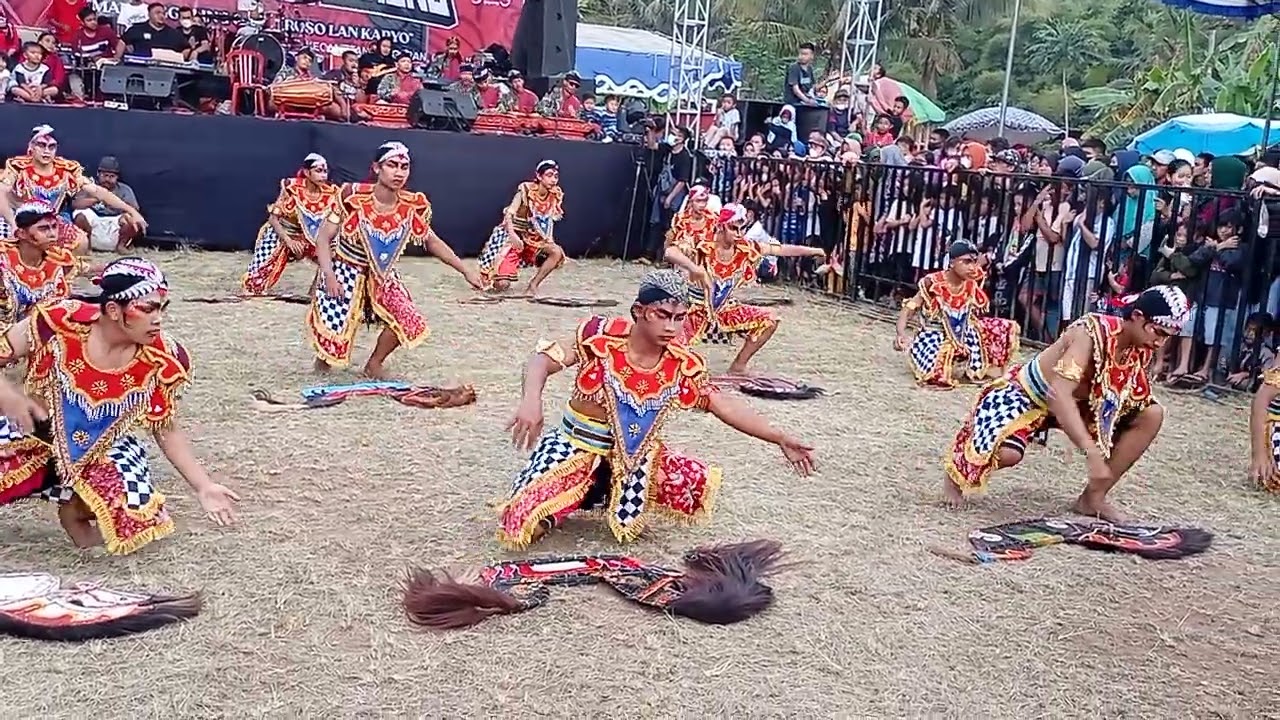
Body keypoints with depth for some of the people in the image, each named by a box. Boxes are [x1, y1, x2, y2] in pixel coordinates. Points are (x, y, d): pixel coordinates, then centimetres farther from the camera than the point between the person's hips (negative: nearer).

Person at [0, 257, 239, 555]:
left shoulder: (160, 361, -18)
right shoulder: (60, 322, -24)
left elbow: (167, 431, -5)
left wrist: (204, 486, -10)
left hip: (101, 453, 1)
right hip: (34, 435, -1)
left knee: (137, 520, -18)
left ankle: (76, 507, 14)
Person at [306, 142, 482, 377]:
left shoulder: (413, 205, -12)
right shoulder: (354, 197, -23)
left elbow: (432, 241, 3)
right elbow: (324, 237, -16)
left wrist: (465, 270, 2)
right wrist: (329, 275, -29)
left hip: (381, 276, 4)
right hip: (345, 272, -4)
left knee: (409, 322, -11)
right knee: (334, 335, -12)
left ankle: (374, 364, 17)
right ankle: (324, 356, 28)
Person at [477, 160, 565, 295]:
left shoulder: (555, 196, -3)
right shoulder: (526, 190, -17)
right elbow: (508, 215, -23)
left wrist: (549, 240, -7)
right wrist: (513, 235, -40)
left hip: (534, 239, 5)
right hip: (512, 236, -5)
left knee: (557, 252, -25)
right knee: (502, 285, -17)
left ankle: (533, 285, -10)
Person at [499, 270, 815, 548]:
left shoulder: (682, 365, -8)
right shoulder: (601, 336, -19)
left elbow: (725, 405, -5)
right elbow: (544, 360, -19)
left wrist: (780, 438, -11)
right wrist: (531, 400, -39)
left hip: (629, 457, 5)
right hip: (574, 448, -5)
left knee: (700, 484, -5)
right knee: (521, 527, -19)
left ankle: (605, 494, 17)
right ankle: (579, 494, 16)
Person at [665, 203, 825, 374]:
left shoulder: (746, 249, -6)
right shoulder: (702, 246, -21)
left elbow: (780, 250, 1)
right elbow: (670, 253, -36)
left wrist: (812, 251, 0)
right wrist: (695, 268, -47)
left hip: (725, 309, 6)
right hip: (697, 309, -6)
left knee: (769, 321, -2)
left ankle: (738, 366, 10)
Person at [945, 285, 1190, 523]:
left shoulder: (1140, 349, -10)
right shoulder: (1093, 333, -32)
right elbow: (1059, 393, -43)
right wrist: (1092, 452, -49)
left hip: (1078, 403, 8)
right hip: (1027, 393, -7)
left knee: (1151, 414, -4)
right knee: (1007, 452, -36)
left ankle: (1094, 497, 2)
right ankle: (958, 471, 1)